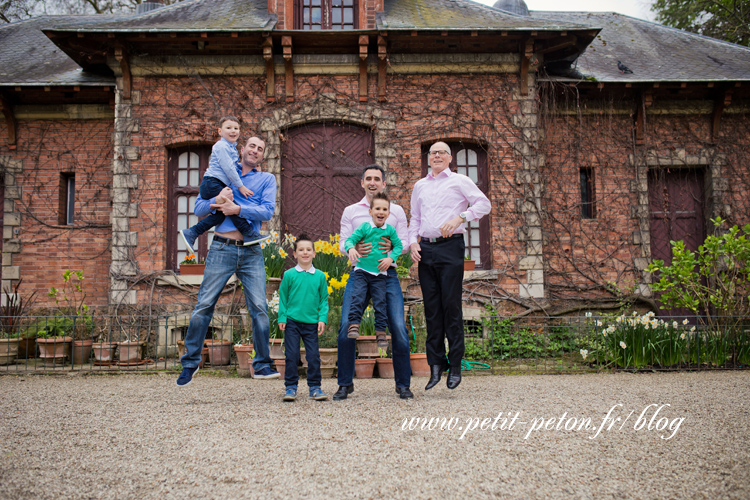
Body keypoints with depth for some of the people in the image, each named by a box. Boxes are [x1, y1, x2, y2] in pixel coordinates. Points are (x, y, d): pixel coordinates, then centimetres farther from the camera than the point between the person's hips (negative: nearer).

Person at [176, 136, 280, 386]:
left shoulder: (267, 179, 15)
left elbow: (267, 211, -2)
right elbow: (199, 208, 8)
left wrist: (238, 209, -14)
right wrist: (217, 199, -12)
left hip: (252, 252, 0)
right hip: (222, 248, 0)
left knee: (259, 308, -5)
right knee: (204, 306, -3)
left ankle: (262, 365, 6)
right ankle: (190, 363, 10)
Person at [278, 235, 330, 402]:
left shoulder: (320, 276, 4)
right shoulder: (289, 275, 0)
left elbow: (324, 299, 9)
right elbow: (283, 297, 6)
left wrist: (322, 318, -1)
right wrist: (282, 318, 1)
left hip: (311, 322, 1)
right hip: (292, 321, -1)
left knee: (313, 355, 1)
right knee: (292, 355, 1)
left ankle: (315, 386, 14)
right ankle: (291, 386, 12)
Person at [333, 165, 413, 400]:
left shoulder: (396, 211, 15)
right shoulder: (350, 211, 15)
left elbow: (405, 241, 9)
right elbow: (342, 243, 9)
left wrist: (392, 247, -13)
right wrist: (354, 248, -15)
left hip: (387, 274, 0)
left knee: (399, 329, -9)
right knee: (346, 327, -11)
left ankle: (403, 385, 5)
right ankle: (345, 383, 3)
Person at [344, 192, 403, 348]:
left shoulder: (390, 230, 3)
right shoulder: (364, 227, -2)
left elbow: (399, 245, 10)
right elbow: (350, 239, -5)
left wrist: (391, 258, -6)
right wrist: (351, 248, -27)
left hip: (379, 273, 1)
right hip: (361, 270, -1)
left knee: (380, 301, -1)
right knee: (358, 296, -14)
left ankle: (380, 332, 6)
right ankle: (354, 325, -6)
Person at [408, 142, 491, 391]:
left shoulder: (460, 181, 6)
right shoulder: (420, 186, 21)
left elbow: (484, 204, 0)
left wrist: (460, 217, -13)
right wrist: (413, 242, 8)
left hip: (450, 247, -4)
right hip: (425, 249, 4)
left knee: (451, 305, -7)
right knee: (431, 307, 2)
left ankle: (455, 364, -1)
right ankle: (436, 365, 6)